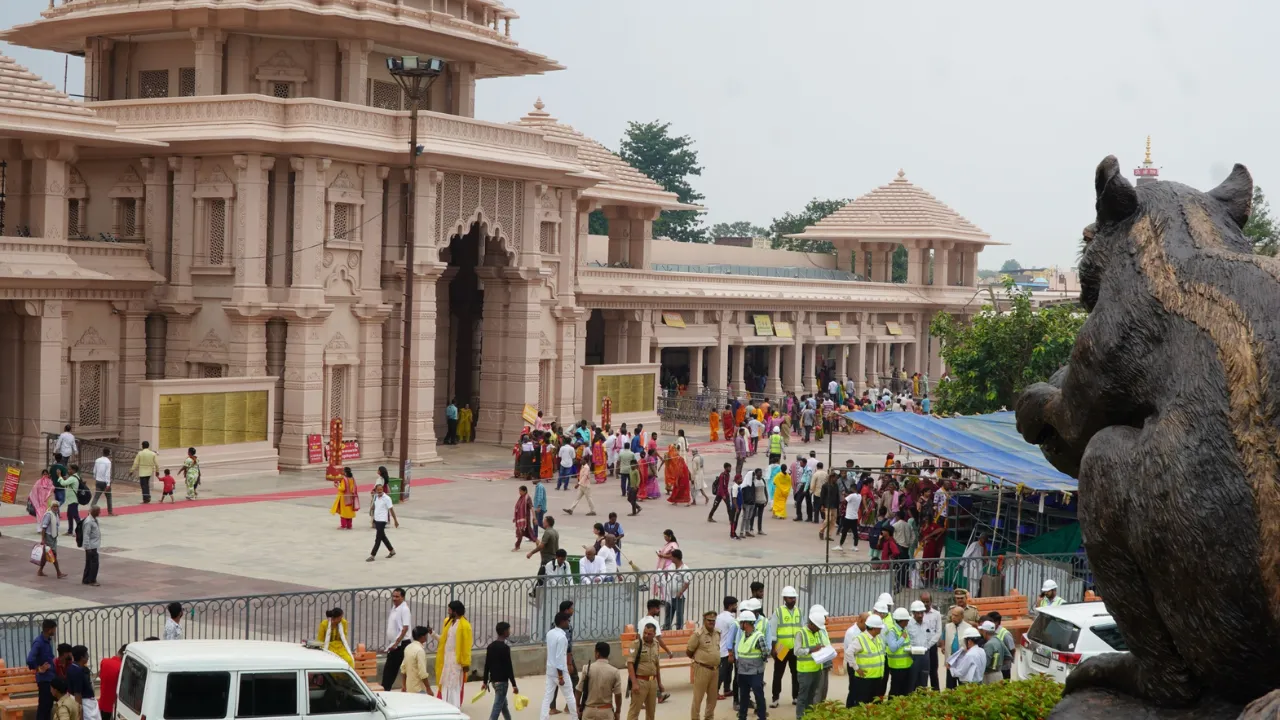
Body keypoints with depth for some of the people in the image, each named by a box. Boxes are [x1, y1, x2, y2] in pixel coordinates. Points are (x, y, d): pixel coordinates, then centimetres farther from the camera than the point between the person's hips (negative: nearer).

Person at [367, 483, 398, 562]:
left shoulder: (387, 498, -15)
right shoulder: (376, 497, 6)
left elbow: (391, 509, -12)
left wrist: (395, 520, -10)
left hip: (382, 520, -8)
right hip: (376, 519, 8)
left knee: (378, 538, -5)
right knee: (383, 537, 17)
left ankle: (372, 555, -3)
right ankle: (392, 551, 32)